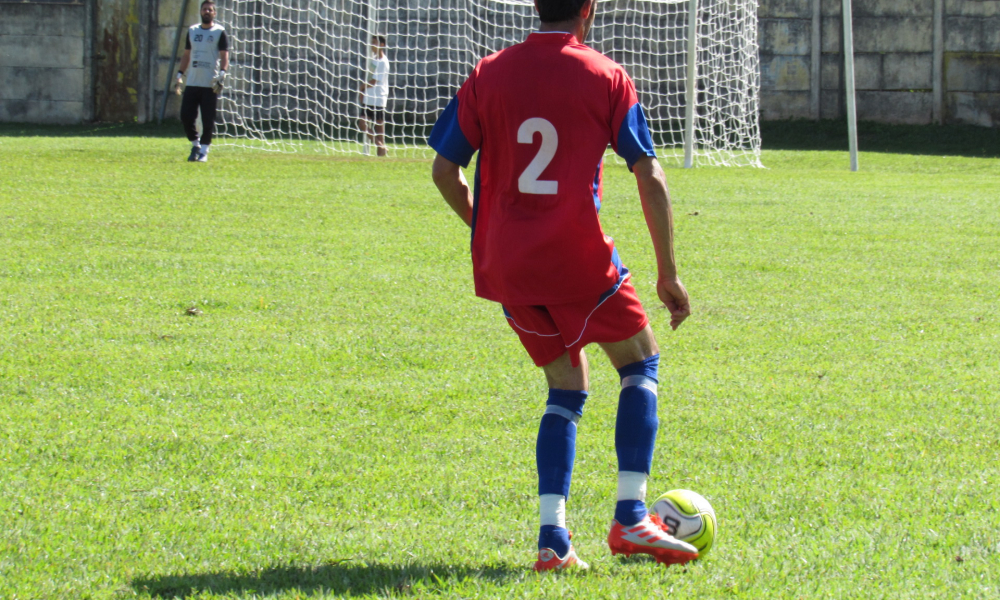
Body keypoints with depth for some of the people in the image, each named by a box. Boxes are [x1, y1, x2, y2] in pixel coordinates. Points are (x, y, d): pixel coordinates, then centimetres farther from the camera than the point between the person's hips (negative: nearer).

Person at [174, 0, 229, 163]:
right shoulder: (192, 30, 14)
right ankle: (195, 144, 17)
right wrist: (180, 74, 12)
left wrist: (222, 74, -21)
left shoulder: (219, 32, 0)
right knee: (185, 116, -1)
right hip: (192, 83, 4)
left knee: (208, 120, -4)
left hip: (210, 84, -4)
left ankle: (204, 151, 6)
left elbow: (224, 56, -6)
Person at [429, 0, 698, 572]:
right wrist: (669, 272, 1)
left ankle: (552, 535, 2)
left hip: (507, 266, 4)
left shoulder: (489, 74, 5)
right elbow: (650, 177, -4)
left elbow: (445, 169, 7)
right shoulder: (605, 76, -3)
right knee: (641, 362, 17)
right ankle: (631, 515, 4)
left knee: (567, 389, 18)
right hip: (579, 259, -4)